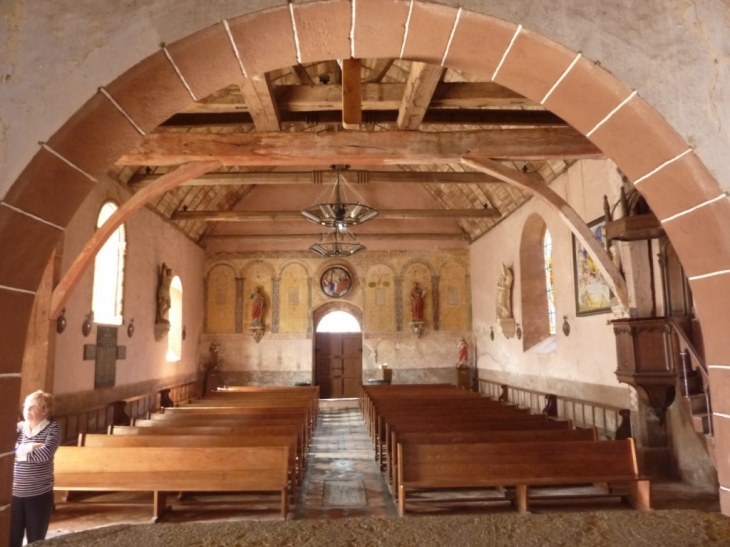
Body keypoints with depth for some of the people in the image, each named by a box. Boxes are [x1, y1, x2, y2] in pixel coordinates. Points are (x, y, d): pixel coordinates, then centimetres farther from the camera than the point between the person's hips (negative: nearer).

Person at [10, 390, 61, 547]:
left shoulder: (53, 428, -8)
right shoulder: (19, 427, 2)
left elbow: (45, 453, -22)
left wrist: (19, 451, -13)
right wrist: (29, 447, -22)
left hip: (39, 494, -3)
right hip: (14, 493, 3)